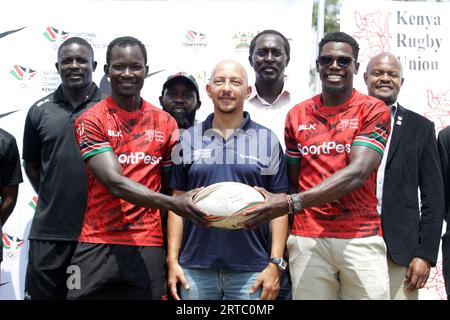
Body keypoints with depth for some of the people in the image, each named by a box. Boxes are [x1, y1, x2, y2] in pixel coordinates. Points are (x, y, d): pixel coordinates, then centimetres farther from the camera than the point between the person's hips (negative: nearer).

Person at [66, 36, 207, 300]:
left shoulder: (166, 123, 8)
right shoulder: (91, 120, -2)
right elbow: (114, 182, -14)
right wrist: (173, 203, -27)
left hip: (148, 248, 2)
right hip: (98, 245, -2)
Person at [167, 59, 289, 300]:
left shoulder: (267, 140, 5)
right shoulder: (189, 139, 8)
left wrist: (276, 264, -4)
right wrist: (172, 260, 2)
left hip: (251, 270, -1)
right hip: (195, 268, 1)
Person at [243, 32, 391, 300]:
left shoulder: (373, 110, -1)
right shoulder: (298, 115, 11)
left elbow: (357, 173, -13)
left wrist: (291, 203, -22)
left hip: (361, 238, -2)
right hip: (307, 239, 2)